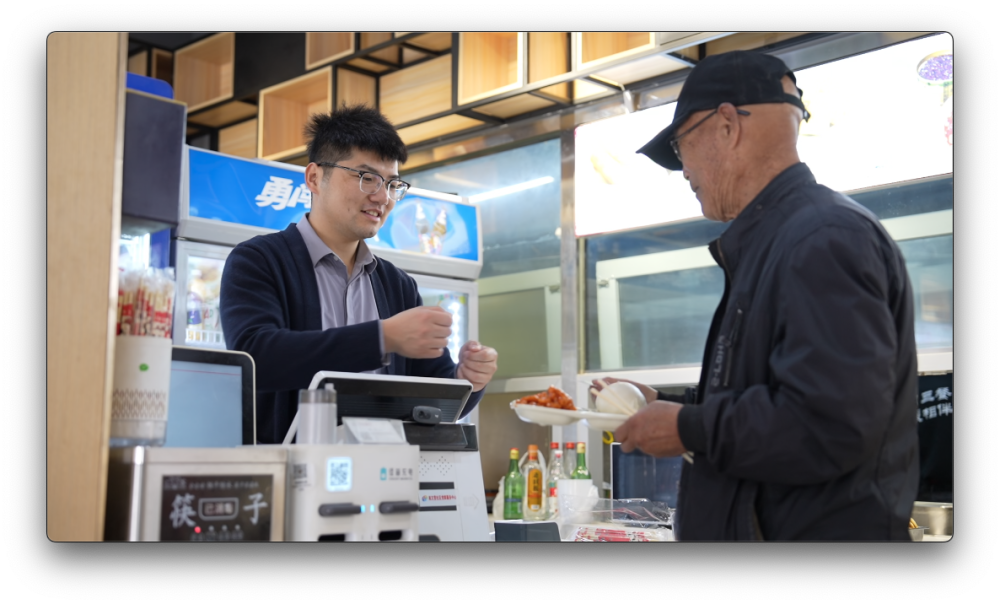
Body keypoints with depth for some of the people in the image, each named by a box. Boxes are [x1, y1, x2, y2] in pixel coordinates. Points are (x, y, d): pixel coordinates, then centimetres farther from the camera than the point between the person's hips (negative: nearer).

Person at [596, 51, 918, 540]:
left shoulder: (824, 241, -19)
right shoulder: (769, 243, 13)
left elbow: (830, 426, -28)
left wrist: (688, 430, -18)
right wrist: (667, 407, 14)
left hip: (825, 525, -9)